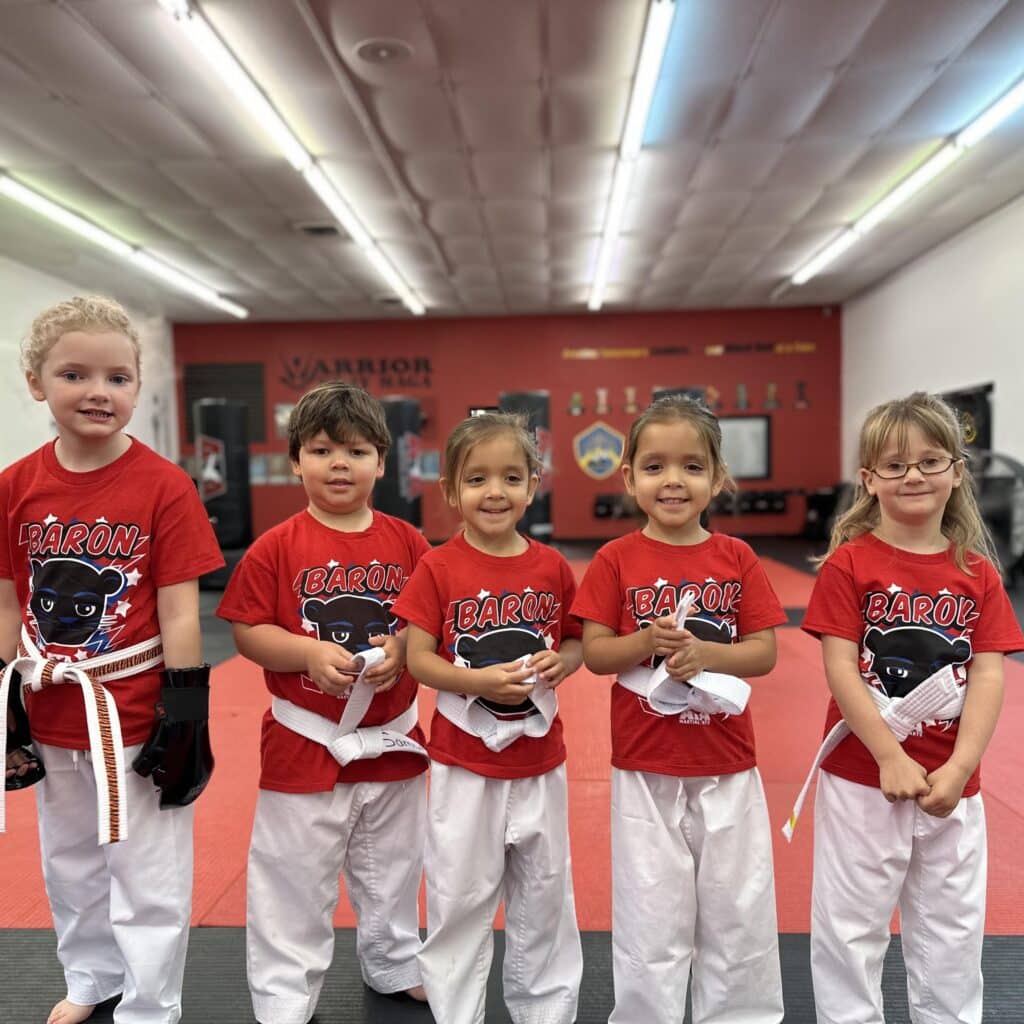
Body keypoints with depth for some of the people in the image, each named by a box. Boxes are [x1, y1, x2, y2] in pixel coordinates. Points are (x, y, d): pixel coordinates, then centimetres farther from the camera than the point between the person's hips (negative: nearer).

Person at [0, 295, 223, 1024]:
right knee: (71, 864, 26)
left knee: (148, 879, 10)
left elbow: (179, 612, -14)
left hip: (136, 717, -5)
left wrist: (185, 712, -13)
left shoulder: (165, 488, -16)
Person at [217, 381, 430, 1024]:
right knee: (295, 879, 12)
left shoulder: (406, 541, -3)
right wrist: (310, 653, -22)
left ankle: (396, 967, 47)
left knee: (392, 870, 22)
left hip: (392, 738, 3)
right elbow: (246, 631, -7)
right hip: (304, 742, -2)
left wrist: (403, 646, -19)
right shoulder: (277, 547, -9)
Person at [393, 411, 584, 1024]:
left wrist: (560, 662, -14)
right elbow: (417, 657, -10)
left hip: (540, 760, 3)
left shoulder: (553, 567, -3)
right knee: (460, 897, 13)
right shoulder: (438, 568, -10)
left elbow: (577, 643, 8)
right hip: (464, 762, -2)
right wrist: (479, 681, -24)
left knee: (545, 896, 19)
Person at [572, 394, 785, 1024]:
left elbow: (765, 652, -3)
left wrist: (704, 652, -19)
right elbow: (593, 652, -5)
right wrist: (647, 642, -22)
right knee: (651, 913, 12)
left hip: (727, 765, 2)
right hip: (644, 768, -1)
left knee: (739, 910, 16)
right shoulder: (617, 559, -5)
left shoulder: (737, 559, -1)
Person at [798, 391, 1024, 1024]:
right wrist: (891, 759, -17)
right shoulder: (849, 564, -9)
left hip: (953, 785, 4)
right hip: (863, 780, -3)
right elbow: (841, 671, -13)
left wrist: (958, 767, -13)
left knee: (952, 934, 20)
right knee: (851, 927, 11)